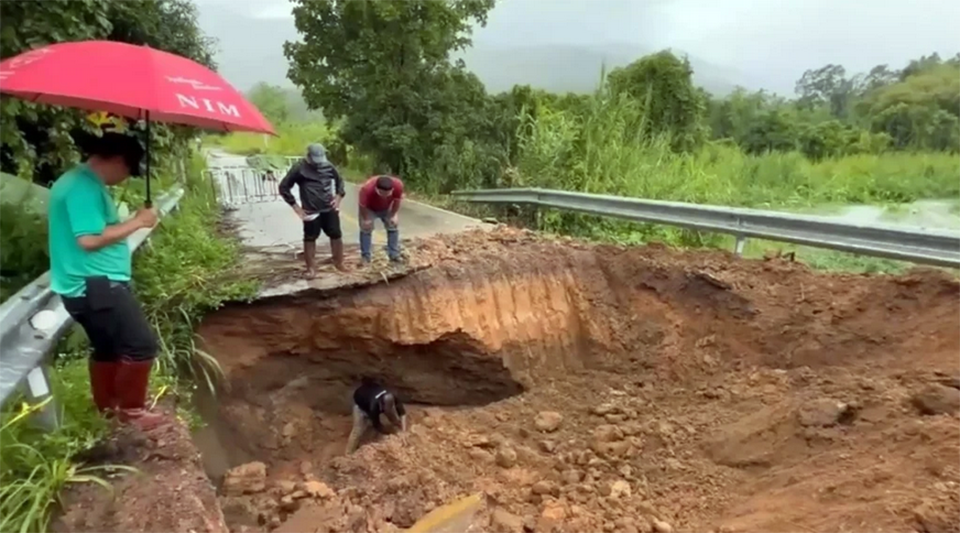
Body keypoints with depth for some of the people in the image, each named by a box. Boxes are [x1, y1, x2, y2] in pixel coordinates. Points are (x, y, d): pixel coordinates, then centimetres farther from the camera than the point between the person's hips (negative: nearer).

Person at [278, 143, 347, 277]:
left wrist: (338, 197, 6)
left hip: (330, 209, 4)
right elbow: (284, 187, -5)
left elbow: (339, 180, 20)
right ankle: (311, 268, 16)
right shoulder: (299, 168, -8)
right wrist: (295, 206, -8)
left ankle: (339, 263, 25)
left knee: (336, 235, 8)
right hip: (311, 211, -3)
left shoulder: (328, 166, 3)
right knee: (310, 239, 4)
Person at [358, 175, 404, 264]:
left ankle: (394, 254, 17)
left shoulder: (398, 185, -38)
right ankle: (365, 257, 6)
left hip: (387, 208, 3)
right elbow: (363, 206, -26)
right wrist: (366, 219, -18)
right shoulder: (367, 189, -44)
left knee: (393, 227, 5)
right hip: (369, 209, -3)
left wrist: (395, 214, -11)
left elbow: (397, 200, -16)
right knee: (366, 229, -4)